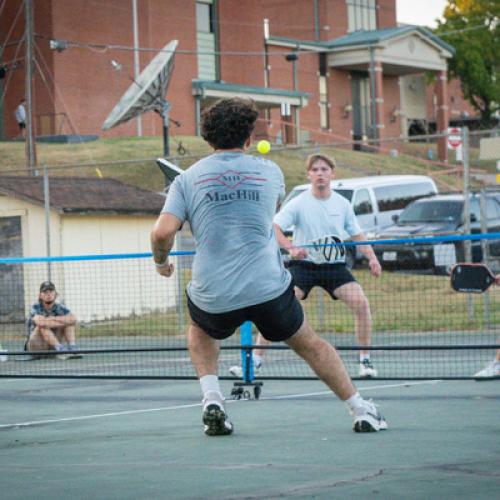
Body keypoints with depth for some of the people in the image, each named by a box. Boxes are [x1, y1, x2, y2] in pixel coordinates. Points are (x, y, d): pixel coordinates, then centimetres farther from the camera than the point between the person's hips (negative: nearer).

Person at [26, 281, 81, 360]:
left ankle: (73, 348, -27)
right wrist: (63, 322, -24)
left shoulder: (59, 308, -2)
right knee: (43, 325, -31)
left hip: (53, 346, 4)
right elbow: (39, 322, -35)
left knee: (70, 321, -10)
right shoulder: (36, 307, -12)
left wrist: (53, 318, -23)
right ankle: (61, 350, -37)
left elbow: (73, 319, -21)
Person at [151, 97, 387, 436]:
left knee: (201, 332, 34)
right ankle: (361, 410, 23)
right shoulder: (270, 172, 6)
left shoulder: (187, 180, 2)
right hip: (269, 288, 0)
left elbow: (162, 232, -8)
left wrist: (161, 262, 12)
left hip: (213, 296, 0)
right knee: (309, 343, 22)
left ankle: (212, 401, 14)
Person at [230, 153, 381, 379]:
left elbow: (356, 234, 13)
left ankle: (365, 360, -3)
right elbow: (273, 228, -16)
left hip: (335, 266, 2)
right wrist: (290, 247, -34)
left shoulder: (342, 204, 3)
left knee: (361, 303, -18)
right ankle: (255, 361, -8)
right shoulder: (298, 204, -7)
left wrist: (372, 258, -3)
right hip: (303, 264, -2)